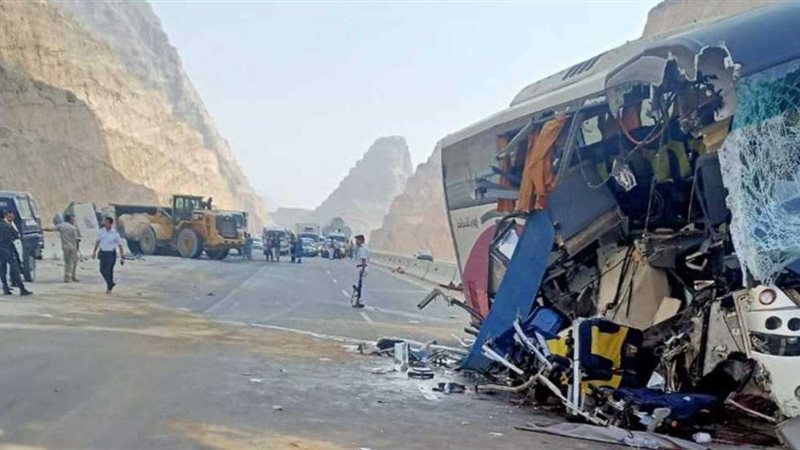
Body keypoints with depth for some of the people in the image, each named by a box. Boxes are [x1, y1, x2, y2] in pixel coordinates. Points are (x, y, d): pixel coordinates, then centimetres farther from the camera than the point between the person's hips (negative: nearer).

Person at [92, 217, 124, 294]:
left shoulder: (115, 233, -7)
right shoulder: (101, 231, 2)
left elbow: (120, 245, -2)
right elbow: (98, 242, 13)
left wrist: (122, 257, -3)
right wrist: (94, 252, 9)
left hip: (111, 253, -4)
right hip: (103, 253, 4)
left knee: (109, 271, -5)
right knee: (102, 270, 6)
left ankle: (109, 288, 8)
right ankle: (111, 283, 28)